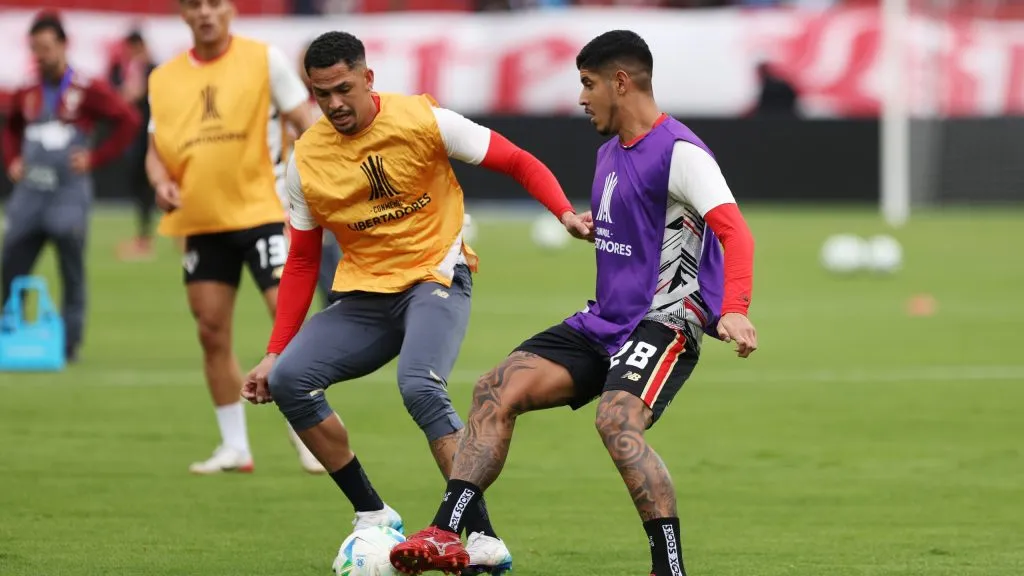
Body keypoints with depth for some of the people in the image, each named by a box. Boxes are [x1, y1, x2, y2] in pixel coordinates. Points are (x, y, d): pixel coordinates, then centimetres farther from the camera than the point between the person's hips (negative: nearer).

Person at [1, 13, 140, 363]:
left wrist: (96, 157, -8)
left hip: (69, 193, -5)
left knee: (72, 272, -1)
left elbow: (128, 121, -5)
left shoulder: (88, 90, -4)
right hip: (29, 191, 5)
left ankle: (69, 344, 5)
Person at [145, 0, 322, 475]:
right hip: (201, 222, 4)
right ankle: (234, 447, 16)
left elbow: (305, 123, -1)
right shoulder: (164, 78, 8)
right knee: (212, 334, 5)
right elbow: (156, 150, 15)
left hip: (260, 211, -4)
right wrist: (162, 182, -6)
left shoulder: (264, 60, -2)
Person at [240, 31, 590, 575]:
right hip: (363, 294, 5)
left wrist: (565, 213, -22)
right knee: (288, 380, -16)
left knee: (420, 386, -32)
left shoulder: (424, 121, -10)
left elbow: (519, 162, -4)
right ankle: (373, 516, -2)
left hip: (436, 278, -5)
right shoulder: (306, 159, 1)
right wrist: (275, 350, 4)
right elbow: (302, 261, 10)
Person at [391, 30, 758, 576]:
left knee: (617, 421, -34)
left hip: (664, 323, -9)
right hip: (603, 322, 9)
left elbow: (735, 232, -28)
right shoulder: (609, 152, 15)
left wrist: (734, 311, -42)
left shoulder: (679, 152, -14)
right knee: (496, 391, -7)